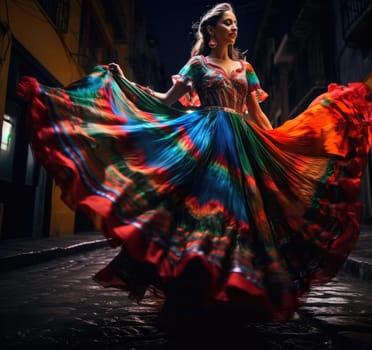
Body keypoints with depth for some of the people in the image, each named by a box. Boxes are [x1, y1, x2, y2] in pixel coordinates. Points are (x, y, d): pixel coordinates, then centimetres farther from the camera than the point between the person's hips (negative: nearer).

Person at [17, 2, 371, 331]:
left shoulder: (245, 68, 21)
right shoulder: (197, 64, 10)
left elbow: (257, 114, 19)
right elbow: (166, 101, 3)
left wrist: (276, 145, 14)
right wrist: (122, 81, -1)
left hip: (241, 145, 4)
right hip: (204, 140, -4)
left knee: (238, 210, -1)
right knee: (201, 206, -11)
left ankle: (233, 291, 12)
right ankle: (195, 291, 1)